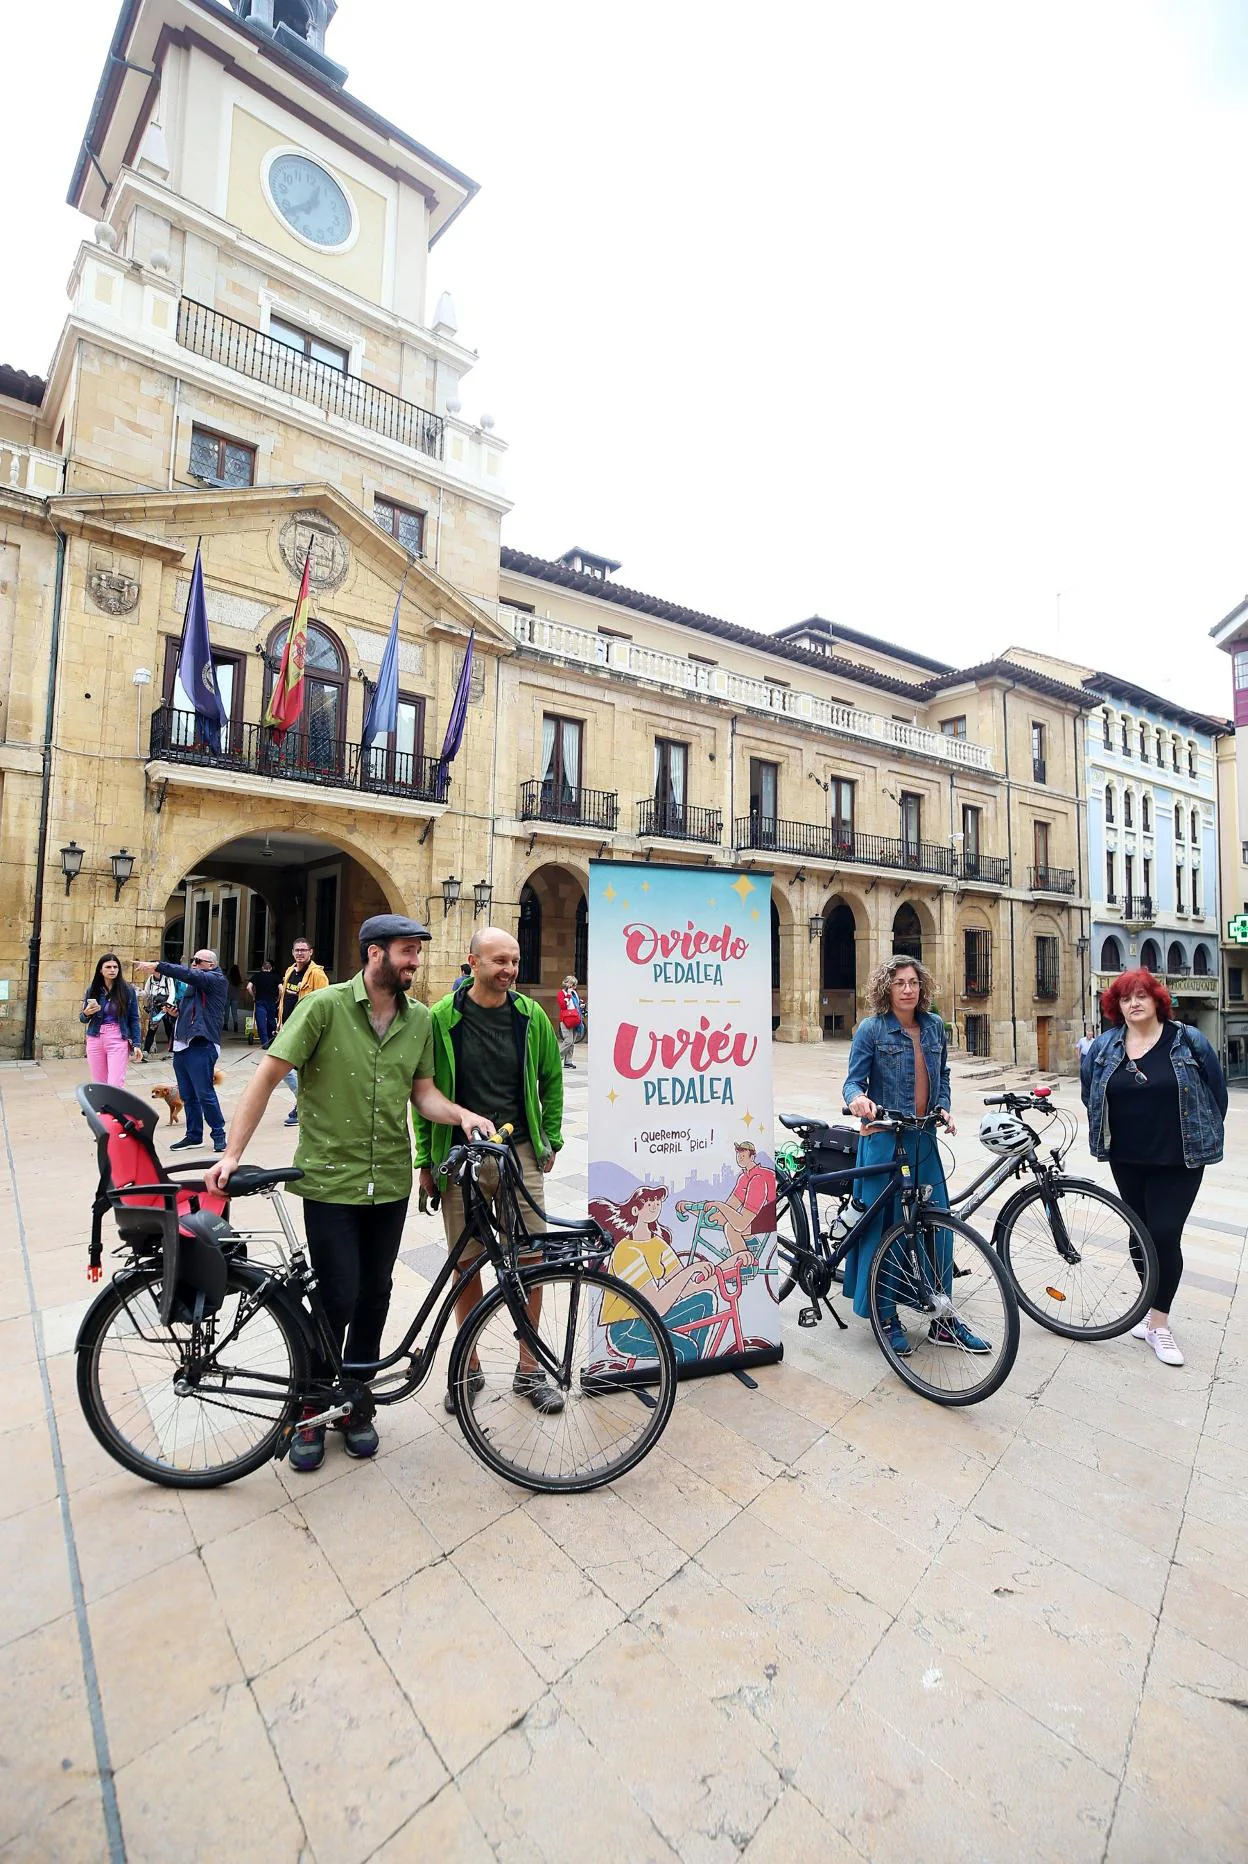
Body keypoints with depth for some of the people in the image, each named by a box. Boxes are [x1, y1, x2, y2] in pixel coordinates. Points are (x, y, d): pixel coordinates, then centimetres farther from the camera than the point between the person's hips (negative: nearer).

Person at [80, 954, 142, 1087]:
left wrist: (137, 1044, -4)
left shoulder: (128, 990, -3)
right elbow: (82, 1018, 13)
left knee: (115, 1086, -9)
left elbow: (134, 1019, 1)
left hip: (118, 1041, -3)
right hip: (95, 1040, 3)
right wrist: (86, 1013, -10)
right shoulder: (92, 990, 4)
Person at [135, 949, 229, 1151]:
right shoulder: (193, 983, 20)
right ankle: (194, 1135, 22)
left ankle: (219, 1134, 6)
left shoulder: (217, 980, -6)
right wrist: (175, 1010, 9)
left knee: (204, 1093, -6)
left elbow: (188, 974, -21)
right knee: (187, 1095, 12)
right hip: (182, 1044, 9)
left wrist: (157, 967, -21)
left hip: (201, 1046, -9)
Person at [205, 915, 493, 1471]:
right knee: (338, 1299, 1)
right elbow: (269, 1074, -11)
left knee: (374, 1296, 14)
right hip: (330, 1180, -4)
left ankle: (355, 1404, 37)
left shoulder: (419, 1019, 2)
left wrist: (462, 1114, -14)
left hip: (390, 1182, 4)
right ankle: (311, 1409, 29)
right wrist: (232, 1153, -15)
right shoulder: (325, 1006, -12)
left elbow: (423, 1093, 5)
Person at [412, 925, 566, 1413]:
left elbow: (550, 1080, 12)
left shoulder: (530, 1016, 0)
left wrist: (550, 1141, 11)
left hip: (519, 1152, 1)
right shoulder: (443, 1017, -5)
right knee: (466, 1264, 10)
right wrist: (425, 1161, 3)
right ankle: (469, 1367, 31)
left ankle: (528, 1371, 24)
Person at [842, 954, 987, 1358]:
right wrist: (857, 1098, -32)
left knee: (937, 1224, 8)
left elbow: (942, 1076, 18)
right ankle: (886, 1317, 18)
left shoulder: (934, 1026, 8)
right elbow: (853, 1080, -11)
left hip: (923, 1140, 5)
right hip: (883, 1139, -5)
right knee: (883, 1225, 3)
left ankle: (942, 1318, 23)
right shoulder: (871, 1029, -7)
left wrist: (943, 1108, 2)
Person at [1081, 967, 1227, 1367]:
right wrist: (1104, 1133, 14)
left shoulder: (1187, 1040, -7)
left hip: (1178, 1161, -3)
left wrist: (1205, 1136, 6)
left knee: (1165, 1236, -6)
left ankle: (1159, 1322, 8)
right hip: (1126, 1160, 3)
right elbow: (1090, 1091, 15)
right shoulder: (1103, 1047, 0)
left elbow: (1217, 1090, 2)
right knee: (1140, 1233, 13)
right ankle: (1154, 1307, 30)